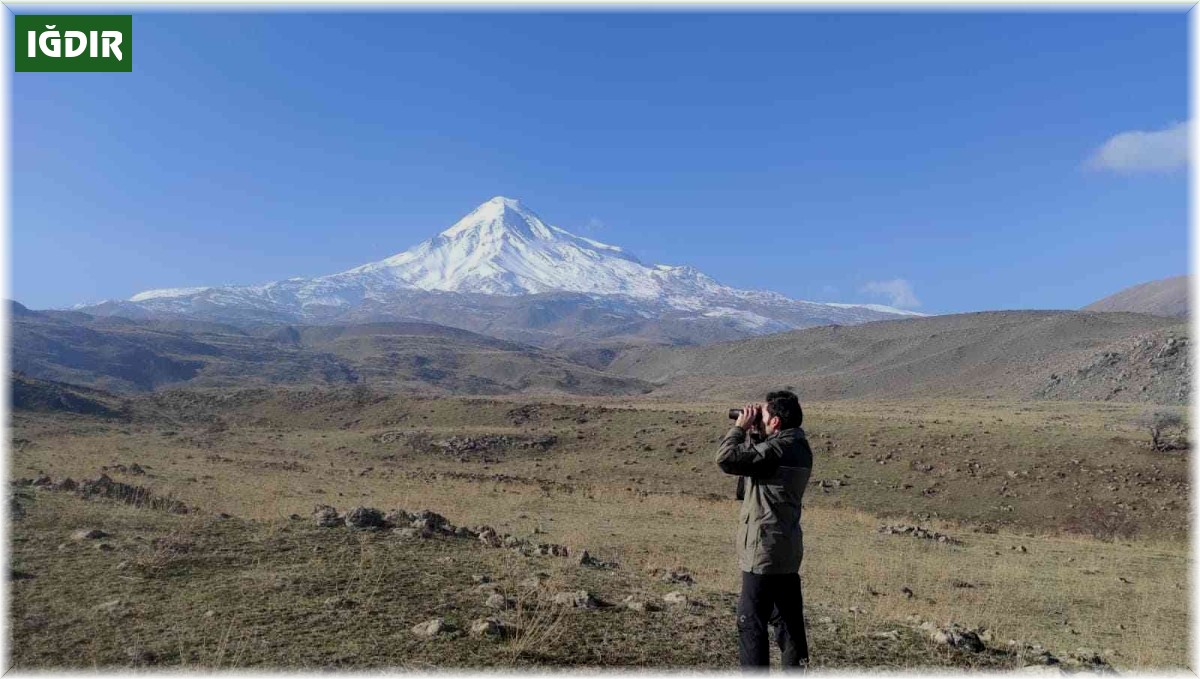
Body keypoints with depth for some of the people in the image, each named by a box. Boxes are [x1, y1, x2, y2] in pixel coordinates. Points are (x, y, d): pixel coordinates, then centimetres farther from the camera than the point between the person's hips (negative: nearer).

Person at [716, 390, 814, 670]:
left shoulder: (778, 449, -21)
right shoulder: (798, 447, 8)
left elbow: (727, 458, -26)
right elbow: (756, 457, 20)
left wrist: (740, 427, -13)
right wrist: (753, 431, 7)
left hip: (764, 552, -9)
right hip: (788, 551, 9)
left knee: (751, 621, 0)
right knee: (790, 618, 17)